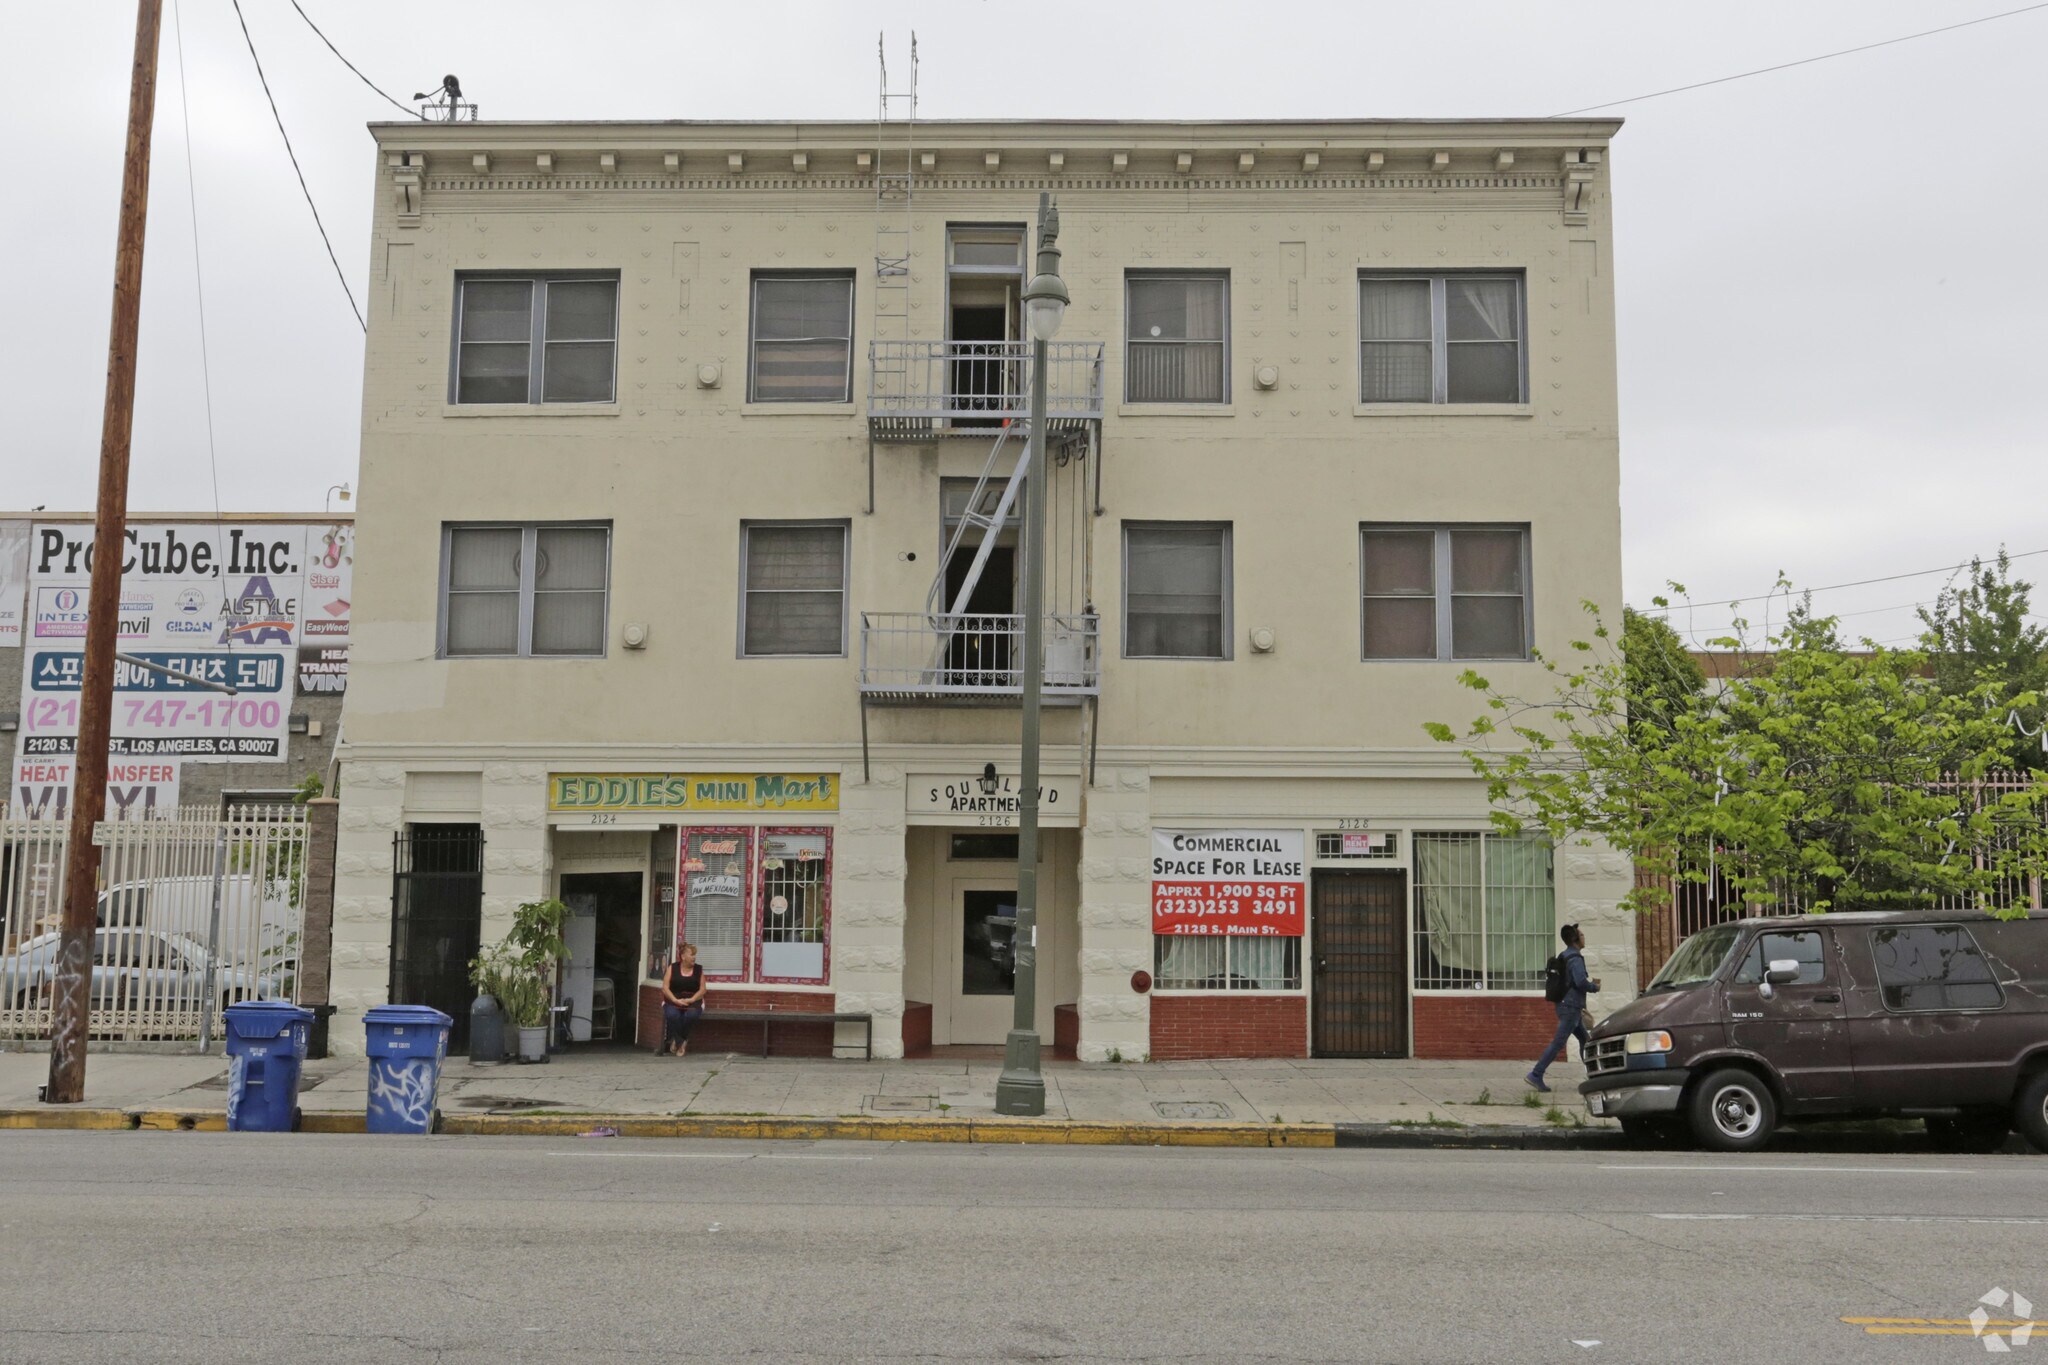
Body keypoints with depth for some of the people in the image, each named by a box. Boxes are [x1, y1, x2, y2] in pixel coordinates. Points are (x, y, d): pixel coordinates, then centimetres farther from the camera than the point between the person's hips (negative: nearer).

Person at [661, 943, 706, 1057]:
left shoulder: (699, 970, 12)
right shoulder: (673, 968, 8)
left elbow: (702, 989, 6)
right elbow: (665, 987, 1)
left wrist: (691, 1000, -12)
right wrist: (675, 1000, -14)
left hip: (693, 1001, 1)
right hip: (673, 1000, -1)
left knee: (691, 1014, -35)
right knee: (672, 1014, -36)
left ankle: (675, 1042, -14)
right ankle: (681, 1043, -19)